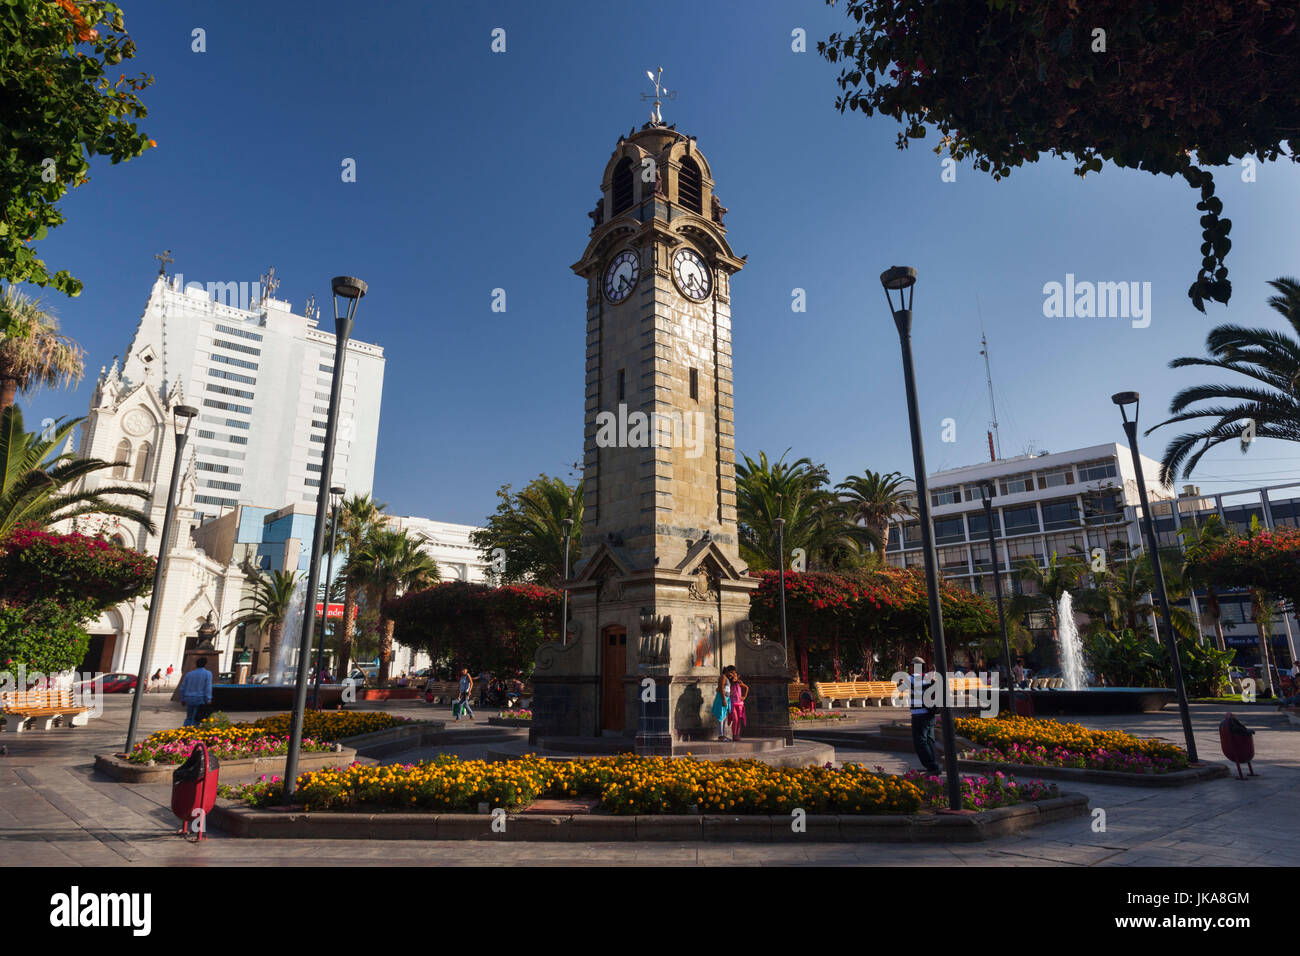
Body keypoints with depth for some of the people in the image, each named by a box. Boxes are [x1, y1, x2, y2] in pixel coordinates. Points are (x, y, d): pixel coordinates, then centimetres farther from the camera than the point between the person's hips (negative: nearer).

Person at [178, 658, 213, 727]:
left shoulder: (189, 674, 10)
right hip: (200, 699, -4)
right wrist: (208, 700, -15)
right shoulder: (207, 673, -5)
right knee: (196, 719, 0)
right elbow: (208, 687, -13)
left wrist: (182, 700, 21)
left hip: (189, 699, 5)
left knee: (189, 718, 18)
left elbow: (182, 688, 12)